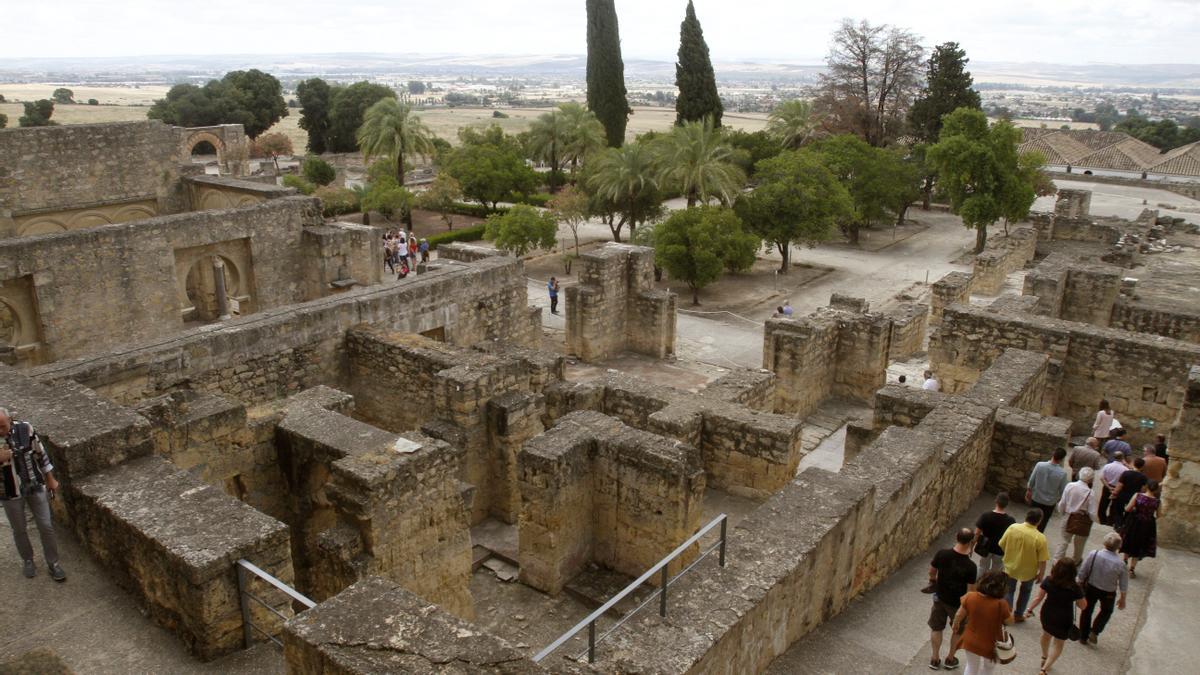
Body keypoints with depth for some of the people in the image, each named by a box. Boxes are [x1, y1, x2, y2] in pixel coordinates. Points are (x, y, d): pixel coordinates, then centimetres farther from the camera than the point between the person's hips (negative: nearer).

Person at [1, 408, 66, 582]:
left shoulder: (25, 429, -16)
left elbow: (40, 452, -1)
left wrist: (50, 479, 6)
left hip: (35, 486, 1)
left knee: (46, 526, 8)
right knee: (19, 530, 16)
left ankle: (53, 562, 25)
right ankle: (27, 560, 41)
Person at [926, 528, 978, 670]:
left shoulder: (941, 554, -19)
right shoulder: (970, 566, -28)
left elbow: (931, 571, -1)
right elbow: (970, 591, -19)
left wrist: (934, 580, 21)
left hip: (940, 598, 2)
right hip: (958, 603, -2)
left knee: (936, 628, 21)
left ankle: (935, 659, 32)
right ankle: (950, 659, 37)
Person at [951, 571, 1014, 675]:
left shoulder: (970, 596, -19)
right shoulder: (1001, 604, -30)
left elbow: (959, 615, -3)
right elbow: (1009, 621, -12)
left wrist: (955, 625, 16)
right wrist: (1008, 610, 4)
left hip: (970, 641, 2)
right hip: (990, 645, -2)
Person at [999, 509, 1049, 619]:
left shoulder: (1012, 528, -18)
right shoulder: (1040, 538, -25)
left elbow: (1002, 546, -6)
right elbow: (1042, 561, -19)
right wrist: (1041, 574, -2)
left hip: (1010, 567, 1)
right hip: (1028, 571, -1)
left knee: (1009, 590, 22)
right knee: (1025, 591, 26)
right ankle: (1018, 615, 37)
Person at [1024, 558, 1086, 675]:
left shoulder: (1048, 581, -15)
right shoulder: (1075, 588, -23)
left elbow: (1038, 598, -8)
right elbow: (1083, 606, -10)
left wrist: (1030, 610, 5)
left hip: (1047, 614, 3)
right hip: (1063, 619, -3)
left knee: (1046, 634, 31)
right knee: (1058, 644, 15)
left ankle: (1044, 658, 52)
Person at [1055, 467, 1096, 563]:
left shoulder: (1069, 486, -14)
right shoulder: (1090, 493, -22)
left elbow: (1062, 503, -4)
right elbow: (1092, 514, -16)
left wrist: (1062, 512, 15)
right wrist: (1093, 519, 6)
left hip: (1069, 519, 2)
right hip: (1083, 522, -2)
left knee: (1064, 541, 16)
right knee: (1079, 544, 21)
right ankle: (1076, 561, 40)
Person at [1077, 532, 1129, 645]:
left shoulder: (1093, 554, -24)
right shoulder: (1120, 564, -25)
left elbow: (1082, 572, -13)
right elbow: (1123, 585, -10)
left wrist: (1080, 584, 6)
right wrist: (1122, 598, 7)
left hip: (1090, 587, 1)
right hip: (1108, 593, -1)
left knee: (1087, 610, 20)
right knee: (1106, 611, 28)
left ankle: (1083, 636, 31)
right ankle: (1094, 632, 17)